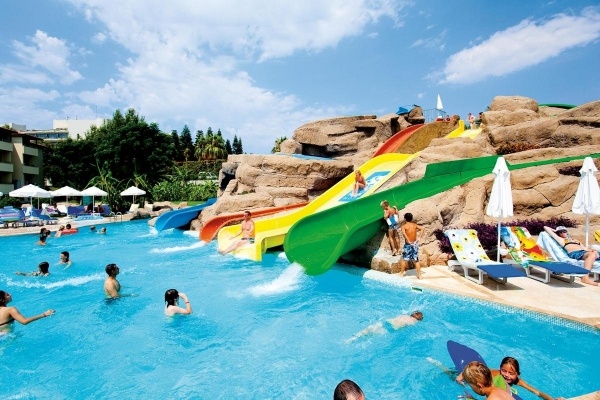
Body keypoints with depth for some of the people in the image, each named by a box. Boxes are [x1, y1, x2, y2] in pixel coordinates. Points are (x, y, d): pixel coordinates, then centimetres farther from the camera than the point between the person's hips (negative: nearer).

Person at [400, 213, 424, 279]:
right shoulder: (414, 225, 4)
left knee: (404, 259, 10)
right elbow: (421, 229, -7)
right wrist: (419, 238, -9)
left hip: (408, 244, -4)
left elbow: (404, 233, -26)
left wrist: (408, 241, -21)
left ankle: (401, 273, 19)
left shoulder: (404, 226, -9)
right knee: (416, 260, 11)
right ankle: (419, 275, 12)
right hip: (415, 244, 4)